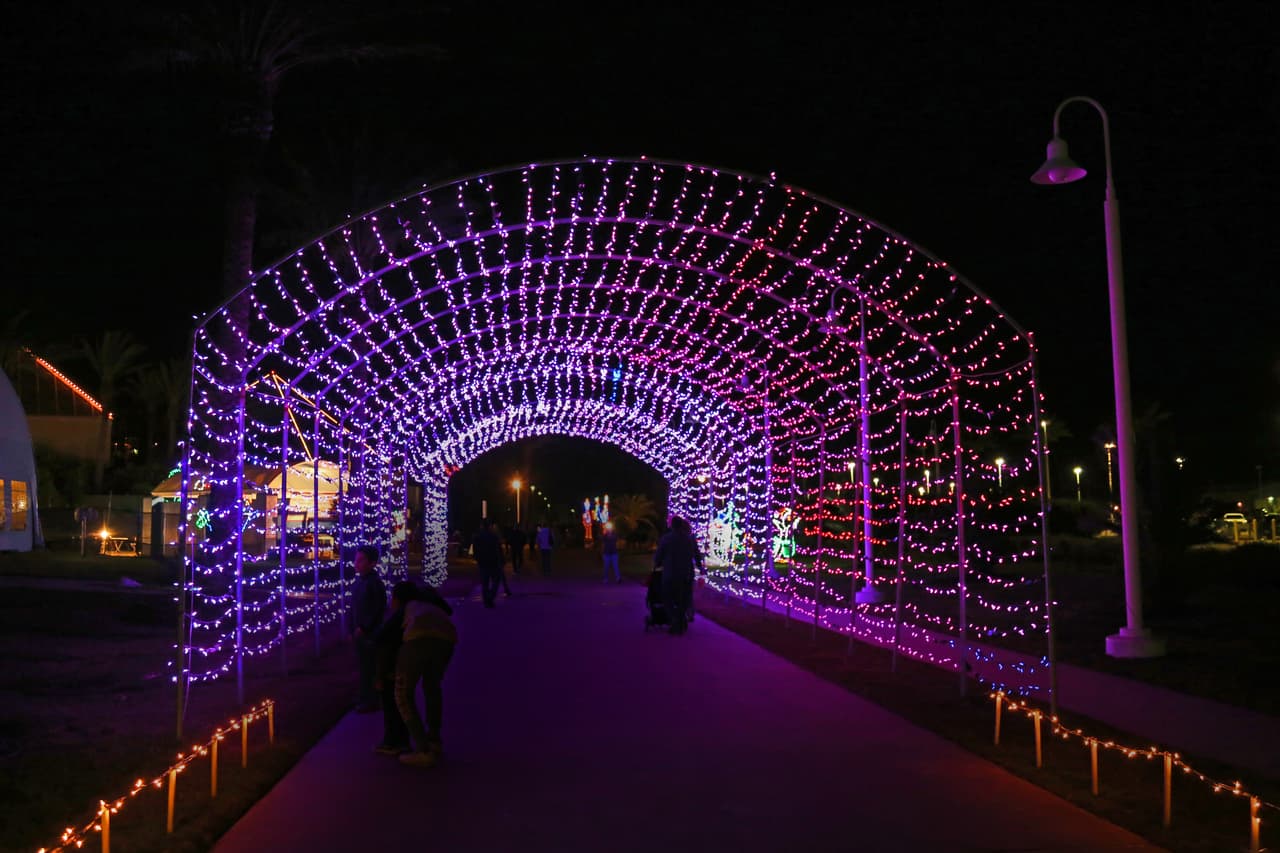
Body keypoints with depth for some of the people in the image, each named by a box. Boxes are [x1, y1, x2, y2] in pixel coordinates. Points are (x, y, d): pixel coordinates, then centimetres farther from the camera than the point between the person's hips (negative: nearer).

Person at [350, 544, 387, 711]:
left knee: (369, 667, -2)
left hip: (369, 633, -8)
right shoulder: (358, 581, 10)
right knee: (363, 665, 15)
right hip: (359, 632, 8)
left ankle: (371, 701, 5)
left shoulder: (374, 583, -15)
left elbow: (379, 609, -19)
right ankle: (365, 697, 26)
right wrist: (353, 629, 13)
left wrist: (364, 627, -19)